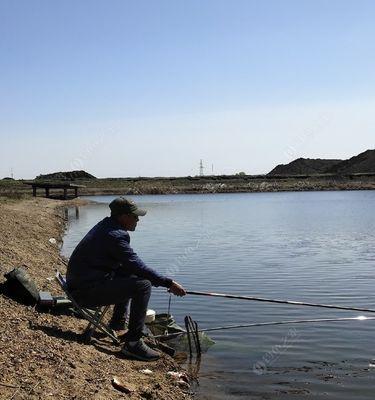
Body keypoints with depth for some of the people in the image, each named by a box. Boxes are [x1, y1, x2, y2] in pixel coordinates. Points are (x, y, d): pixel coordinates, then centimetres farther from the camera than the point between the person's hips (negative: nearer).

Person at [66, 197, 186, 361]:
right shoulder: (115, 235, -19)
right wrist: (168, 283, -14)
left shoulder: (105, 225, 12)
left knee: (129, 275, 27)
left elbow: (129, 264, 19)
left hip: (80, 282, 11)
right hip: (87, 291, -11)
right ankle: (133, 343, -16)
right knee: (143, 285, -18)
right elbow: (137, 266, -21)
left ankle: (117, 322, 34)